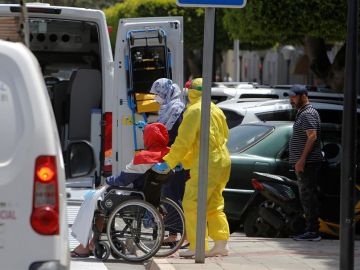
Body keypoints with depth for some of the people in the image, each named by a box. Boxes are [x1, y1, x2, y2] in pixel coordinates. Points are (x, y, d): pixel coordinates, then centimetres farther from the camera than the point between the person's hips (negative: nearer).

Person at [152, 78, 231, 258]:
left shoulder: (194, 111, -10)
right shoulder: (216, 111, 16)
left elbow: (183, 142, -14)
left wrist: (167, 164, -8)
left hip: (207, 164, -9)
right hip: (223, 161, 9)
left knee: (193, 204, -7)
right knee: (215, 206, 16)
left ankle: (198, 247, -11)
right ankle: (221, 245, 14)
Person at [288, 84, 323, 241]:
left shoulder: (308, 114, -12)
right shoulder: (302, 113, 21)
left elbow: (312, 136, -22)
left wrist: (301, 160, -25)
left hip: (307, 163, -11)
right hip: (304, 164, 11)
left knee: (308, 197, -12)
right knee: (307, 197, 11)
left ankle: (313, 231, -13)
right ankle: (311, 230, 14)